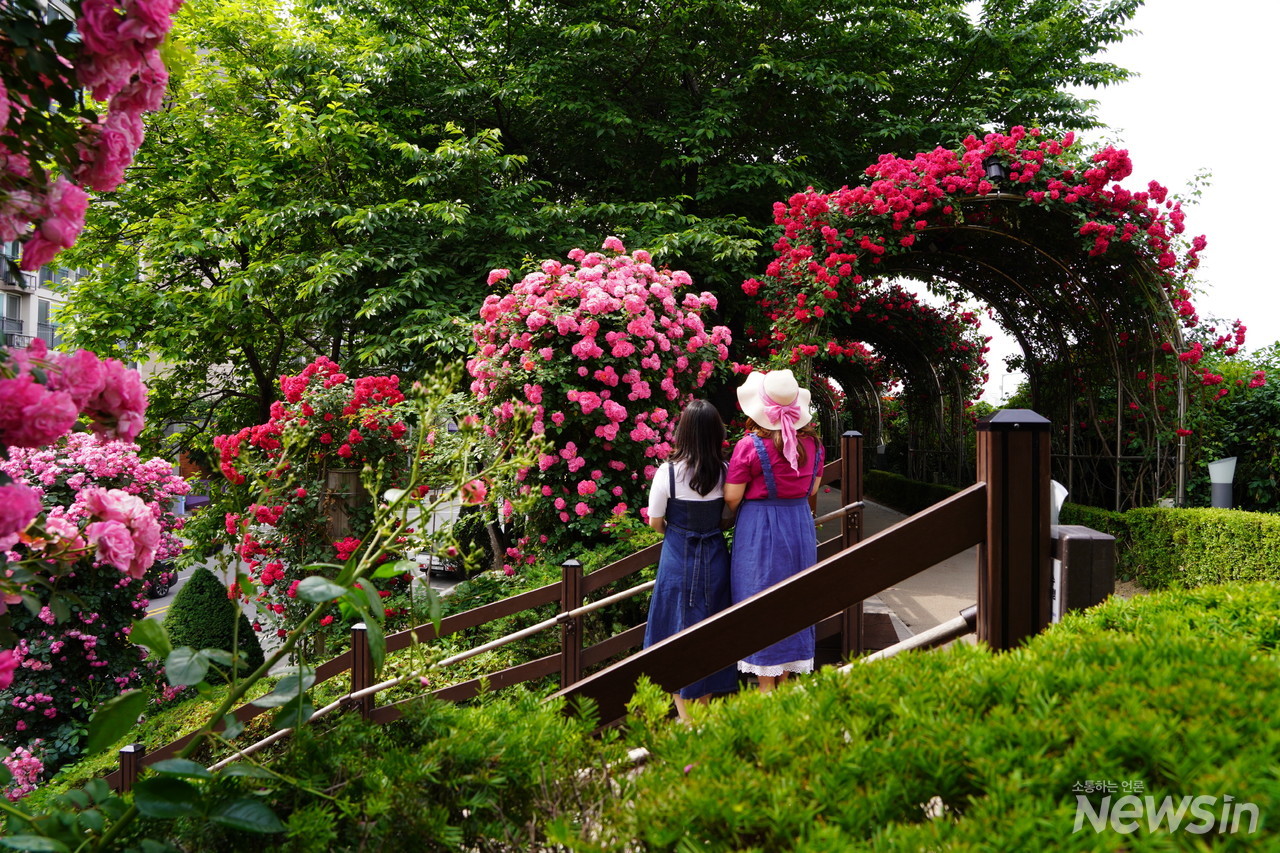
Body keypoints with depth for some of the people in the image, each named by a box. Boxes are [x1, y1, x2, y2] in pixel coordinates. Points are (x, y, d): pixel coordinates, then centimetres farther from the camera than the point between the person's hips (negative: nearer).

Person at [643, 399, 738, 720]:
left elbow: (655, 522, -5)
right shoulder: (725, 472, -7)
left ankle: (685, 717, 14)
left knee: (677, 633, 9)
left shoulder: (668, 472, -15)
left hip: (678, 559, -3)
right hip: (715, 558, 3)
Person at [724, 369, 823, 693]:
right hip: (801, 524, 5)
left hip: (759, 530, -5)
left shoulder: (750, 445, -20)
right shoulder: (812, 442, -3)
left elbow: (731, 498, -15)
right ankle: (786, 680, 29)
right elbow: (812, 489, 9)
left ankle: (766, 685, 14)